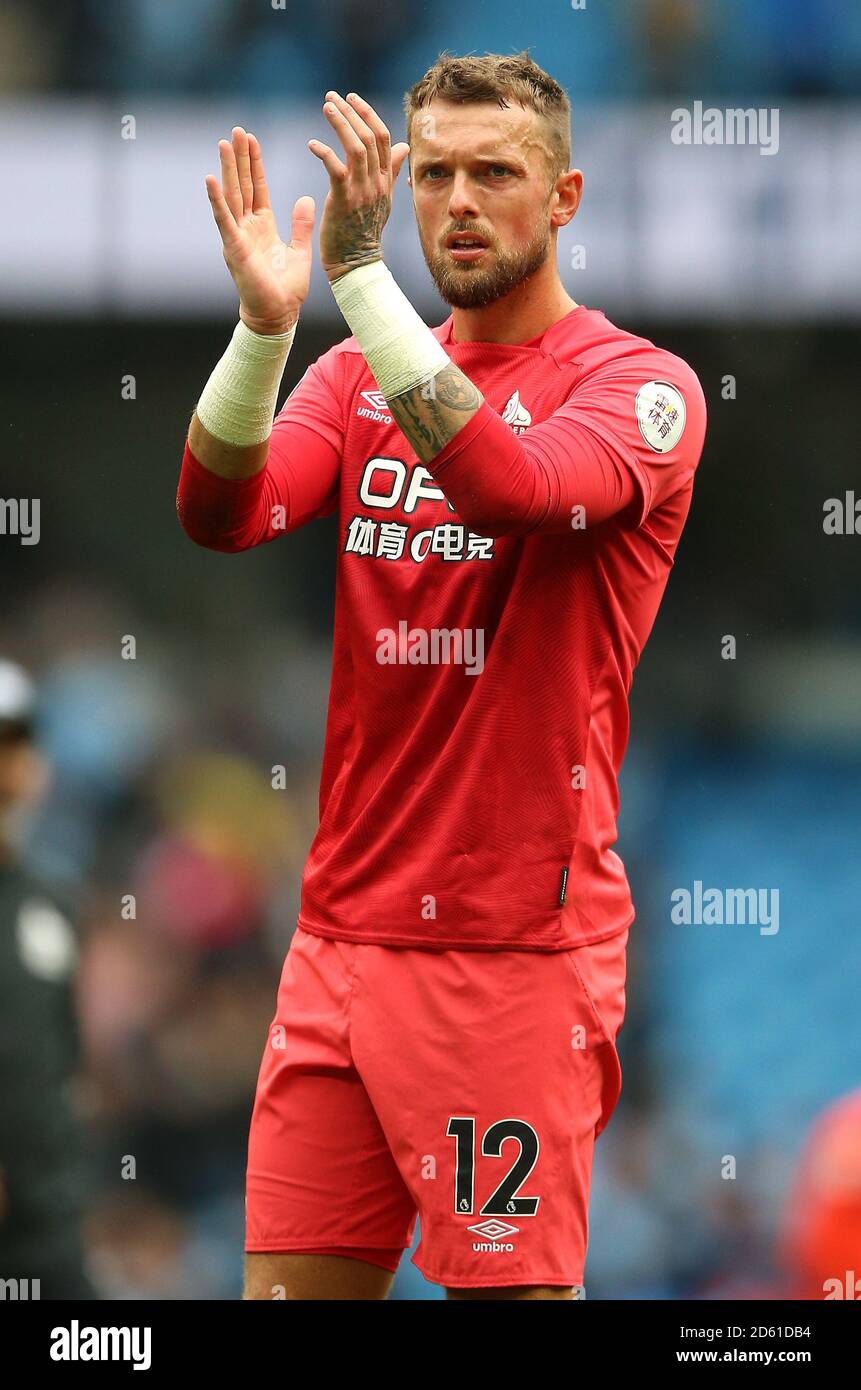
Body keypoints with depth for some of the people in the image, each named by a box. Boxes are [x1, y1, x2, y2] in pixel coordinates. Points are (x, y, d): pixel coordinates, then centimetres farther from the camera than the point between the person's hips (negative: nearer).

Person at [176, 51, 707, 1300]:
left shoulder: (638, 384, -3)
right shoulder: (363, 375, 13)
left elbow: (516, 487, -24)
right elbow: (219, 513, -3)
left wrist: (358, 272, -28)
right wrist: (264, 320, -20)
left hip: (518, 947, -5)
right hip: (345, 927, 5)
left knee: (511, 1284, -7)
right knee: (290, 1287, 4)